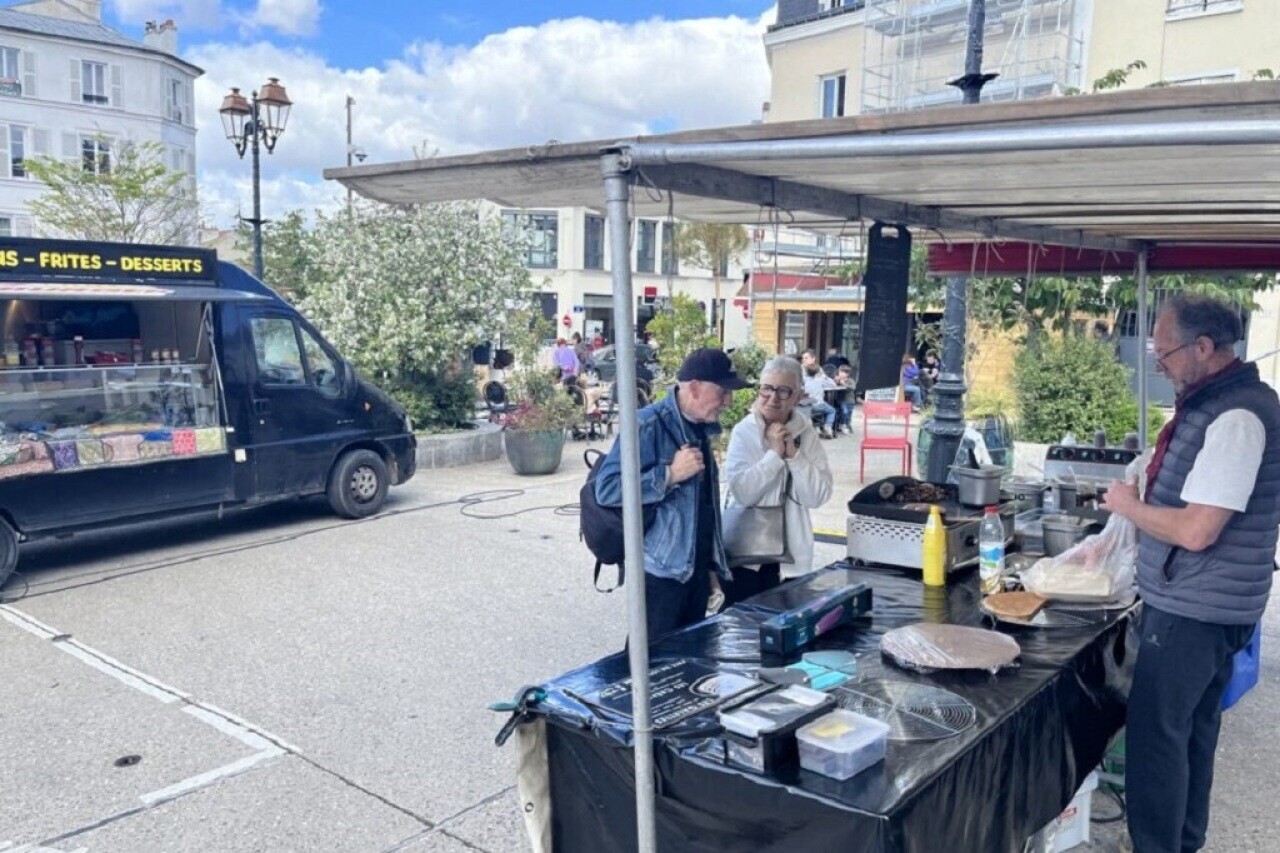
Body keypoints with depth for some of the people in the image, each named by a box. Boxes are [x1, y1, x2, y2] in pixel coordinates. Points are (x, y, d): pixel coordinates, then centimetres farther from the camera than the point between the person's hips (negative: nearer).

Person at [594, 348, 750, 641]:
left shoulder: (701, 426, 10)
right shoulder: (648, 425, -16)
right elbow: (606, 488, -23)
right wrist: (670, 473, -25)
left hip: (697, 567, 8)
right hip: (662, 570, -8)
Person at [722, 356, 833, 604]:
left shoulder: (806, 433, 0)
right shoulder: (743, 432, -8)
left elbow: (819, 496, -8)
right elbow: (743, 492, -20)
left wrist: (793, 454, -16)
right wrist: (774, 453, -20)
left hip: (791, 555, 3)